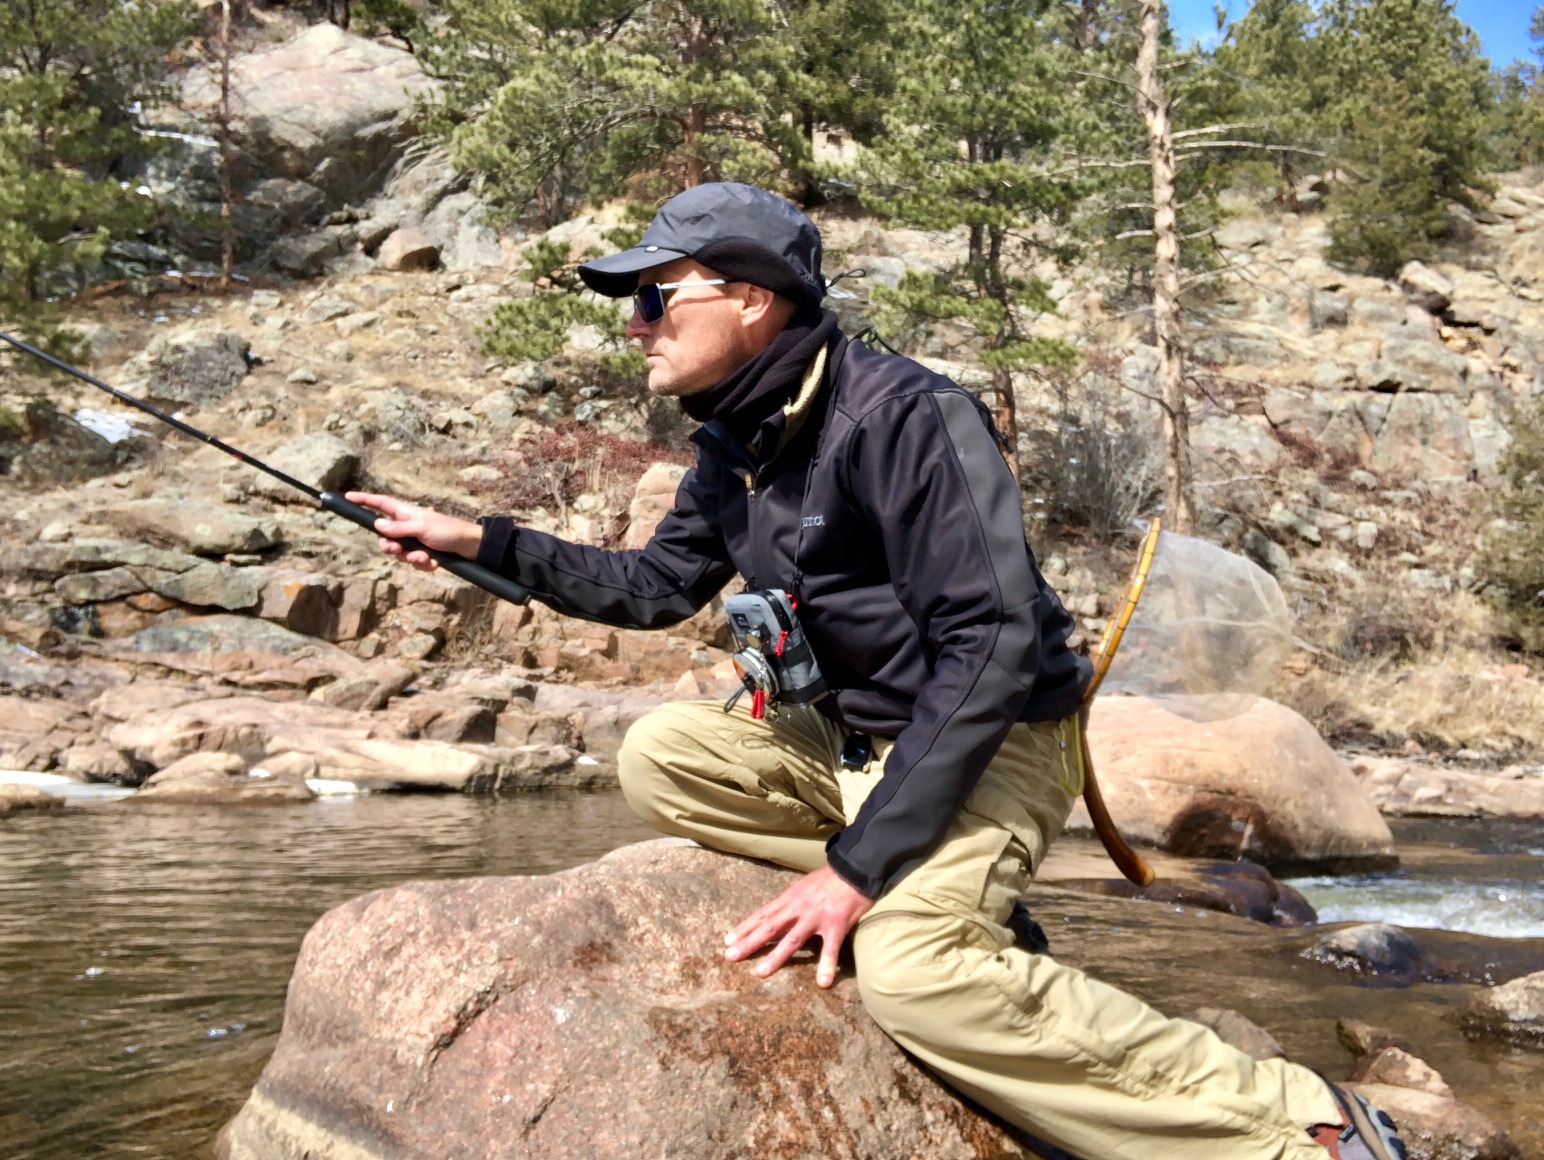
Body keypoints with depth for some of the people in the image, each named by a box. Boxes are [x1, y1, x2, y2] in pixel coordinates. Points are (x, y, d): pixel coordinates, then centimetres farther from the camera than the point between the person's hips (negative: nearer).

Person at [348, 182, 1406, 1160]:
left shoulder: (902, 415, -23)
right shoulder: (736, 443, 5)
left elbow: (995, 643, -28)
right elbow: (658, 587, 19)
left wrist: (858, 864, -29)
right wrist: (480, 541, 10)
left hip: (989, 741, -9)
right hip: (851, 736, 9)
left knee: (913, 968, -31)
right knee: (659, 755, -2)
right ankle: (958, 910, 0)